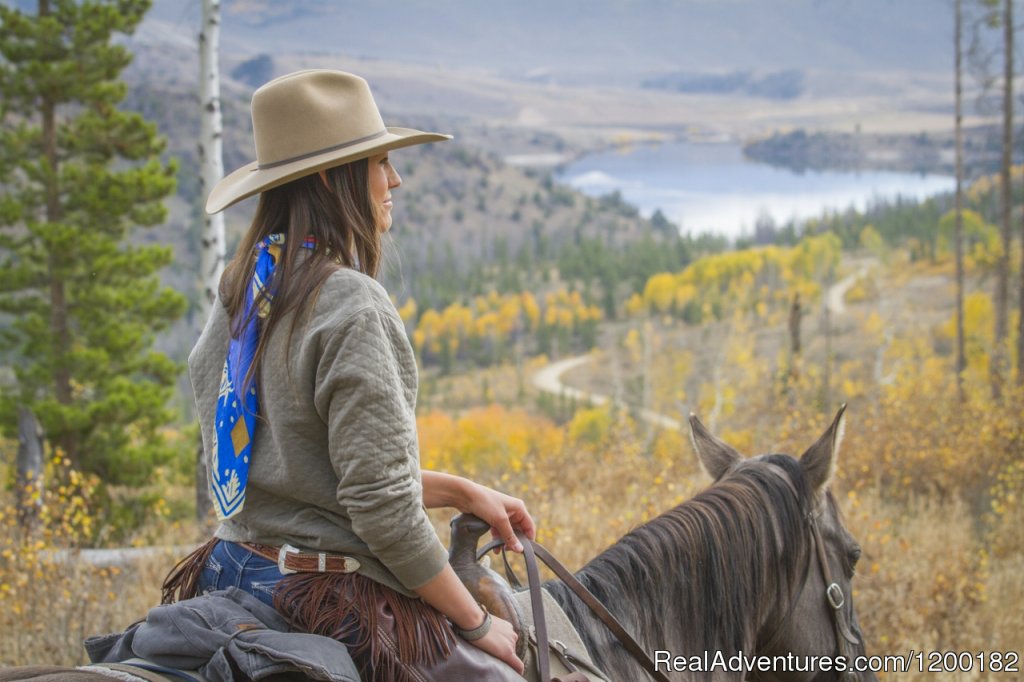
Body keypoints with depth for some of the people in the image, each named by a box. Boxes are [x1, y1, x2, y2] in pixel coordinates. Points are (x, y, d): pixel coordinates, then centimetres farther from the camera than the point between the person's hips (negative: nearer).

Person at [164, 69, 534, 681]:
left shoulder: (243, 294, 8)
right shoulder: (352, 306, -19)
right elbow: (384, 510, -22)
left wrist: (459, 491, 15)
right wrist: (476, 624, -10)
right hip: (336, 600, -9)